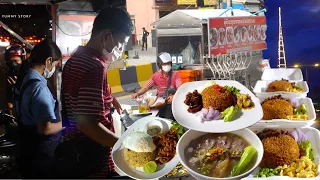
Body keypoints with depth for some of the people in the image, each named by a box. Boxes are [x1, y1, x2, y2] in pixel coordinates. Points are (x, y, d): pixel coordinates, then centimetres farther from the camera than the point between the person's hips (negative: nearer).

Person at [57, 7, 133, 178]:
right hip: (91, 159, -9)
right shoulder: (95, 67, -22)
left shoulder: (75, 60, 9)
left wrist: (108, 99, 14)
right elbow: (87, 122, -29)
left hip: (72, 153, 10)